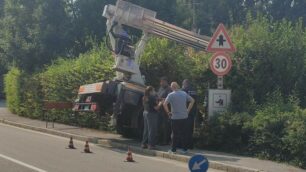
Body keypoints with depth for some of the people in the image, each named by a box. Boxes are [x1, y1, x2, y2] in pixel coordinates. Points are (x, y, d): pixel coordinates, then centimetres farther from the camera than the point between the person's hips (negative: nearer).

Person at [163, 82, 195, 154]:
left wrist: (168, 112, -7)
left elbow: (165, 104, -19)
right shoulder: (184, 93, 3)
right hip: (184, 116, 3)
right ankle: (184, 149, 14)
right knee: (183, 133, 11)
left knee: (175, 134, 5)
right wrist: (188, 110, 9)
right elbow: (192, 101, 7)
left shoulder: (171, 95, -9)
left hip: (175, 117, -3)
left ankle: (173, 149, 9)